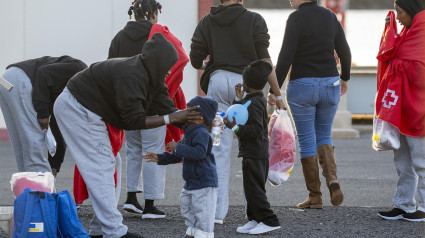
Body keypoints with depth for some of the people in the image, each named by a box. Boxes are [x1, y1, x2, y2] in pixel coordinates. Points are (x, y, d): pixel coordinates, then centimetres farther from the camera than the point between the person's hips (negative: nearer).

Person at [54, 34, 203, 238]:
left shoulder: (149, 74, 1)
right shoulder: (131, 77, -29)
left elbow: (167, 107, -2)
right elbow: (134, 121, -27)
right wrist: (170, 118, -26)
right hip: (76, 109, -11)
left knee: (106, 166, 10)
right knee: (100, 168, -12)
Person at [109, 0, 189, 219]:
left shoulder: (120, 37, 6)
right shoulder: (159, 33, -6)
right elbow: (181, 58, -18)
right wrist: (164, 88, -6)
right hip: (153, 103, -4)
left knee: (133, 148, 20)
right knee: (153, 151, 2)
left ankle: (131, 197, 13)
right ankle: (150, 206, 2)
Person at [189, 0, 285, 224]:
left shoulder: (206, 22, 10)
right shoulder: (254, 20, 3)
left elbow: (195, 60, 5)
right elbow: (264, 59, -5)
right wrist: (277, 93, -2)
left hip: (218, 81, 2)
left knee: (219, 148, 1)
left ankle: (217, 211, -4)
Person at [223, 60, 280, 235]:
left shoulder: (254, 103, -18)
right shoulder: (259, 99, 13)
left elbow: (256, 129, -26)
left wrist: (235, 128, -25)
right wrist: (239, 99, 15)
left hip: (254, 154, -10)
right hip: (258, 153, 10)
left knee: (253, 188, -7)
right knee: (252, 188, 14)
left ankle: (269, 220, -7)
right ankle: (255, 219, 19)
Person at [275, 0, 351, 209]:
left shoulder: (296, 18, -12)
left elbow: (286, 56, -17)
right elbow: (344, 52, 12)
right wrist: (345, 77, 29)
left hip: (302, 85, -5)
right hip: (329, 84, 5)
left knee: (307, 141, 5)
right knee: (323, 136, 18)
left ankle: (314, 197, 8)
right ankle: (332, 180, -7)